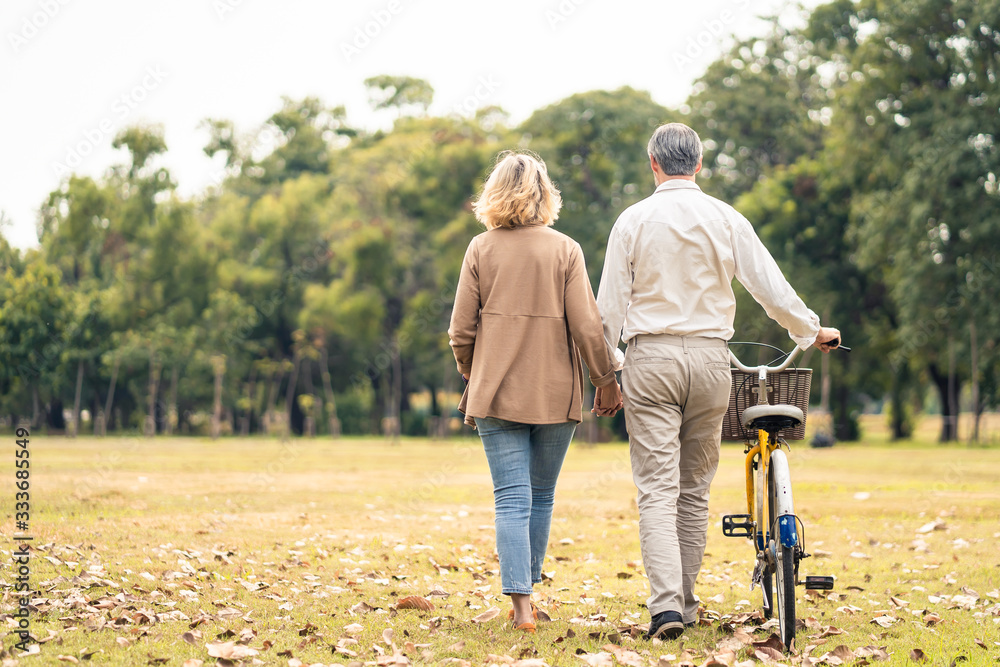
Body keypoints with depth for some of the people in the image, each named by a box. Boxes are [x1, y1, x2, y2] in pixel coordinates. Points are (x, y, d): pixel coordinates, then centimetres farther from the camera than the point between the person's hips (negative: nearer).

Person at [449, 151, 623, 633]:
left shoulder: (481, 249, 0)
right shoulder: (565, 250, -2)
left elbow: (461, 331, 1)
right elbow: (586, 326, -6)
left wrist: (474, 377, 18)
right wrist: (607, 380, 7)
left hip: (496, 393, 0)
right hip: (556, 394, 0)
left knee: (512, 499, -2)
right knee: (541, 497, 15)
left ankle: (520, 603, -13)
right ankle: (527, 592, 23)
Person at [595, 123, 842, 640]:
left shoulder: (634, 220, -1)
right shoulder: (726, 219, 2)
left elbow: (610, 305, 0)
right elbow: (770, 288, 5)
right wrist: (812, 331, 21)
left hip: (651, 358, -2)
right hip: (709, 358, 2)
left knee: (656, 489, -4)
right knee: (695, 488, 12)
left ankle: (665, 605, -16)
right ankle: (685, 602, 19)